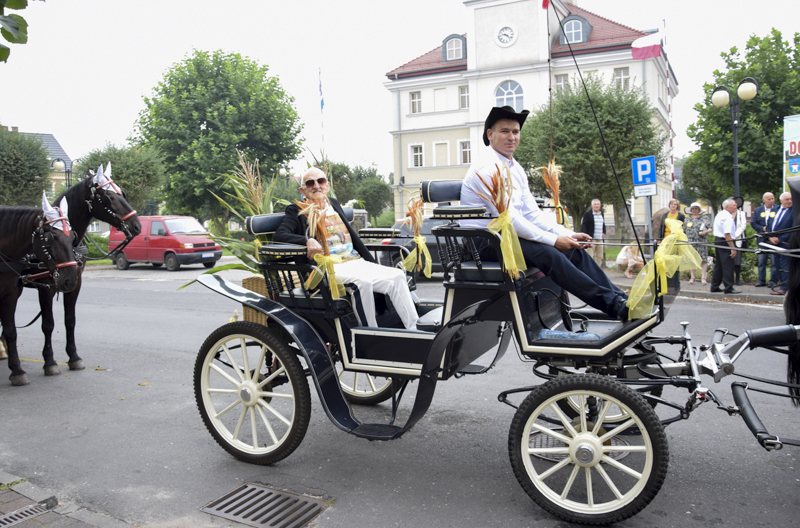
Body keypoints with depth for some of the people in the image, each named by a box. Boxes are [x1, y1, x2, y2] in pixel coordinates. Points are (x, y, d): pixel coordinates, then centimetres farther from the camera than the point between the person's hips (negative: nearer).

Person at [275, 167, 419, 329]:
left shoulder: (334, 205, 24)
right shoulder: (297, 211, 6)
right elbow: (280, 235, -10)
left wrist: (372, 262, 19)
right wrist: (308, 241, -28)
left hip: (357, 261, 6)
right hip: (330, 267, -6)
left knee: (397, 276, -14)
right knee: (363, 281, -34)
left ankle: (414, 332, -16)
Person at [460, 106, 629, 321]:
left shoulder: (516, 169, 14)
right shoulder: (486, 168, -15)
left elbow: (532, 213, 11)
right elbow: (507, 218, -22)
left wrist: (568, 235, -2)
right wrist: (553, 240, -20)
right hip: (485, 243, -9)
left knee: (574, 249, -4)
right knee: (548, 253, -28)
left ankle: (618, 297, -6)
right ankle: (612, 305, -26)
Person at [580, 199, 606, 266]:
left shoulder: (601, 214, 17)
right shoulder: (587, 214, -5)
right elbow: (583, 225, -9)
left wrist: (604, 233, 13)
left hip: (600, 240, 7)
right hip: (591, 239, -7)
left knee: (600, 257, 8)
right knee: (590, 257, -9)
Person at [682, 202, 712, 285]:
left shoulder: (705, 218, 8)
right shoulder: (687, 219, 16)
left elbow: (711, 228, 4)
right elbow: (684, 231, 18)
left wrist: (706, 232, -15)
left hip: (701, 242, -3)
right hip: (690, 243, 3)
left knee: (703, 259, -7)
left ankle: (703, 278, -5)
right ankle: (692, 277, 8)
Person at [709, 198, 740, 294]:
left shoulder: (719, 215, 14)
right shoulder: (728, 217, -16)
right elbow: (727, 234, -22)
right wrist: (733, 248, -22)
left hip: (717, 240, 10)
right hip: (725, 242, -10)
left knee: (719, 264, 15)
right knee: (728, 265, -6)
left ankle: (715, 286, 19)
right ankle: (729, 288, -3)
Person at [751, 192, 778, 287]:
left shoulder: (778, 209, -1)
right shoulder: (757, 210, 9)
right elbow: (753, 223, 5)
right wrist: (763, 229, -10)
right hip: (762, 239, 3)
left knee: (774, 261, -1)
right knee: (761, 262, 8)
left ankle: (773, 281, 6)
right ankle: (761, 281, 16)